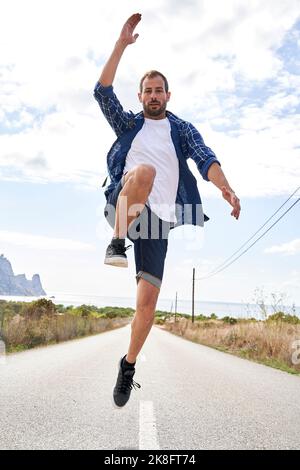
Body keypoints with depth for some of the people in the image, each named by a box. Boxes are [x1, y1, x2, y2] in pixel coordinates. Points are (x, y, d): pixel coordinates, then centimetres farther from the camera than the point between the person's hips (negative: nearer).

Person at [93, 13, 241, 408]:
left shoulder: (183, 129, 15)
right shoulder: (128, 123, 16)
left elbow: (205, 157, -3)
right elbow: (103, 91, 1)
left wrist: (225, 186, -24)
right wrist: (122, 44, -6)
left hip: (158, 218, 1)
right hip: (123, 204, -1)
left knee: (148, 301, -5)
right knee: (145, 170, -35)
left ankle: (129, 365, 16)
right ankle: (117, 243, -27)